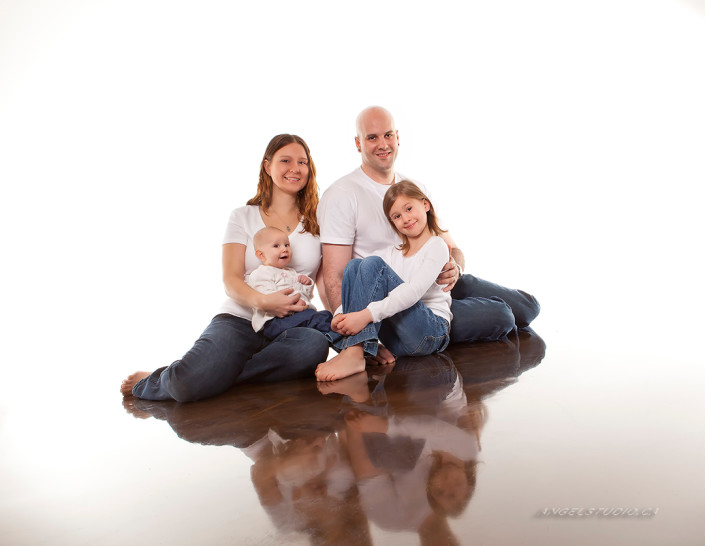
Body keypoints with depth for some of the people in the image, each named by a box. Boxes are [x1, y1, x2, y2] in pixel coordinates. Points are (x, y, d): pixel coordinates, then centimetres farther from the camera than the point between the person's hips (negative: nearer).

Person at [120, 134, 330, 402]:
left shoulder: (316, 221, 14)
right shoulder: (243, 217, 11)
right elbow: (231, 280, 0)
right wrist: (262, 301, -22)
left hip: (288, 328, 2)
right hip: (239, 319, -2)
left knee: (315, 344, -37)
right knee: (189, 384, -32)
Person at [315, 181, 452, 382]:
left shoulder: (437, 246, 0)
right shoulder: (392, 254, 19)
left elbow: (414, 291, -18)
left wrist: (367, 314, -30)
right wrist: (340, 314, -15)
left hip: (432, 333, -5)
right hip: (396, 340, 5)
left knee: (373, 264, -20)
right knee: (354, 265, -10)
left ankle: (354, 352, -35)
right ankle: (353, 350, -28)